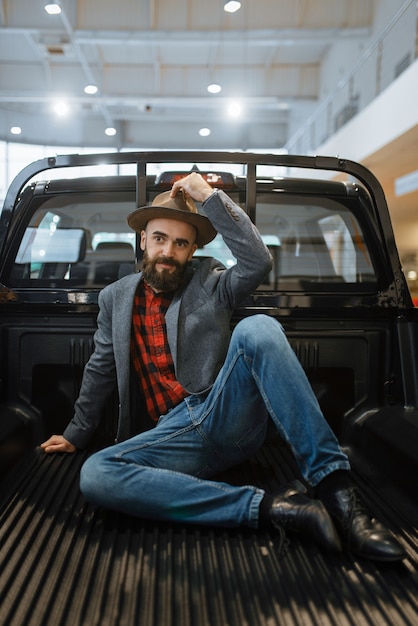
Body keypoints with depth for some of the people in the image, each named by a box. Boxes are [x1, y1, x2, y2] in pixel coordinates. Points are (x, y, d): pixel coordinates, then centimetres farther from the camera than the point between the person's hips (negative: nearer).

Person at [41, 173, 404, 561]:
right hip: (174, 434, 2)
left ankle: (334, 488, -30)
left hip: (230, 417, -1)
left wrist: (210, 196, -8)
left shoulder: (209, 284, 9)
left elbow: (258, 261, -11)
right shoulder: (115, 298, 17)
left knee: (257, 328, -30)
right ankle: (269, 508, -30)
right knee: (94, 475, -29)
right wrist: (76, 434, 24)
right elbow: (100, 370, 24)